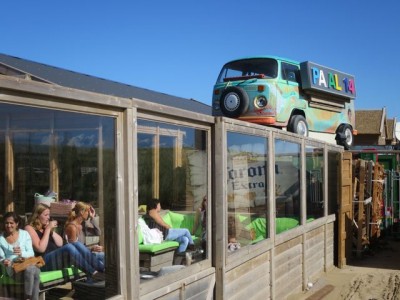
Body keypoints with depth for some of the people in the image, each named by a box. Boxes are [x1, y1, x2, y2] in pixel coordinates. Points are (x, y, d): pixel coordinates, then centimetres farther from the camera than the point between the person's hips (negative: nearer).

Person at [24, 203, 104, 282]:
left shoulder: (45, 227, 22)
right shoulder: (29, 228, 0)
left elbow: (60, 244, 15)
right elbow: (41, 249, -14)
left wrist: (51, 230, 3)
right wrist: (48, 229, -11)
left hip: (57, 255, 7)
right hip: (44, 262, -7)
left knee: (77, 244, -20)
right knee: (69, 247, -33)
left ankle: (101, 270, -29)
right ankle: (93, 273, -37)